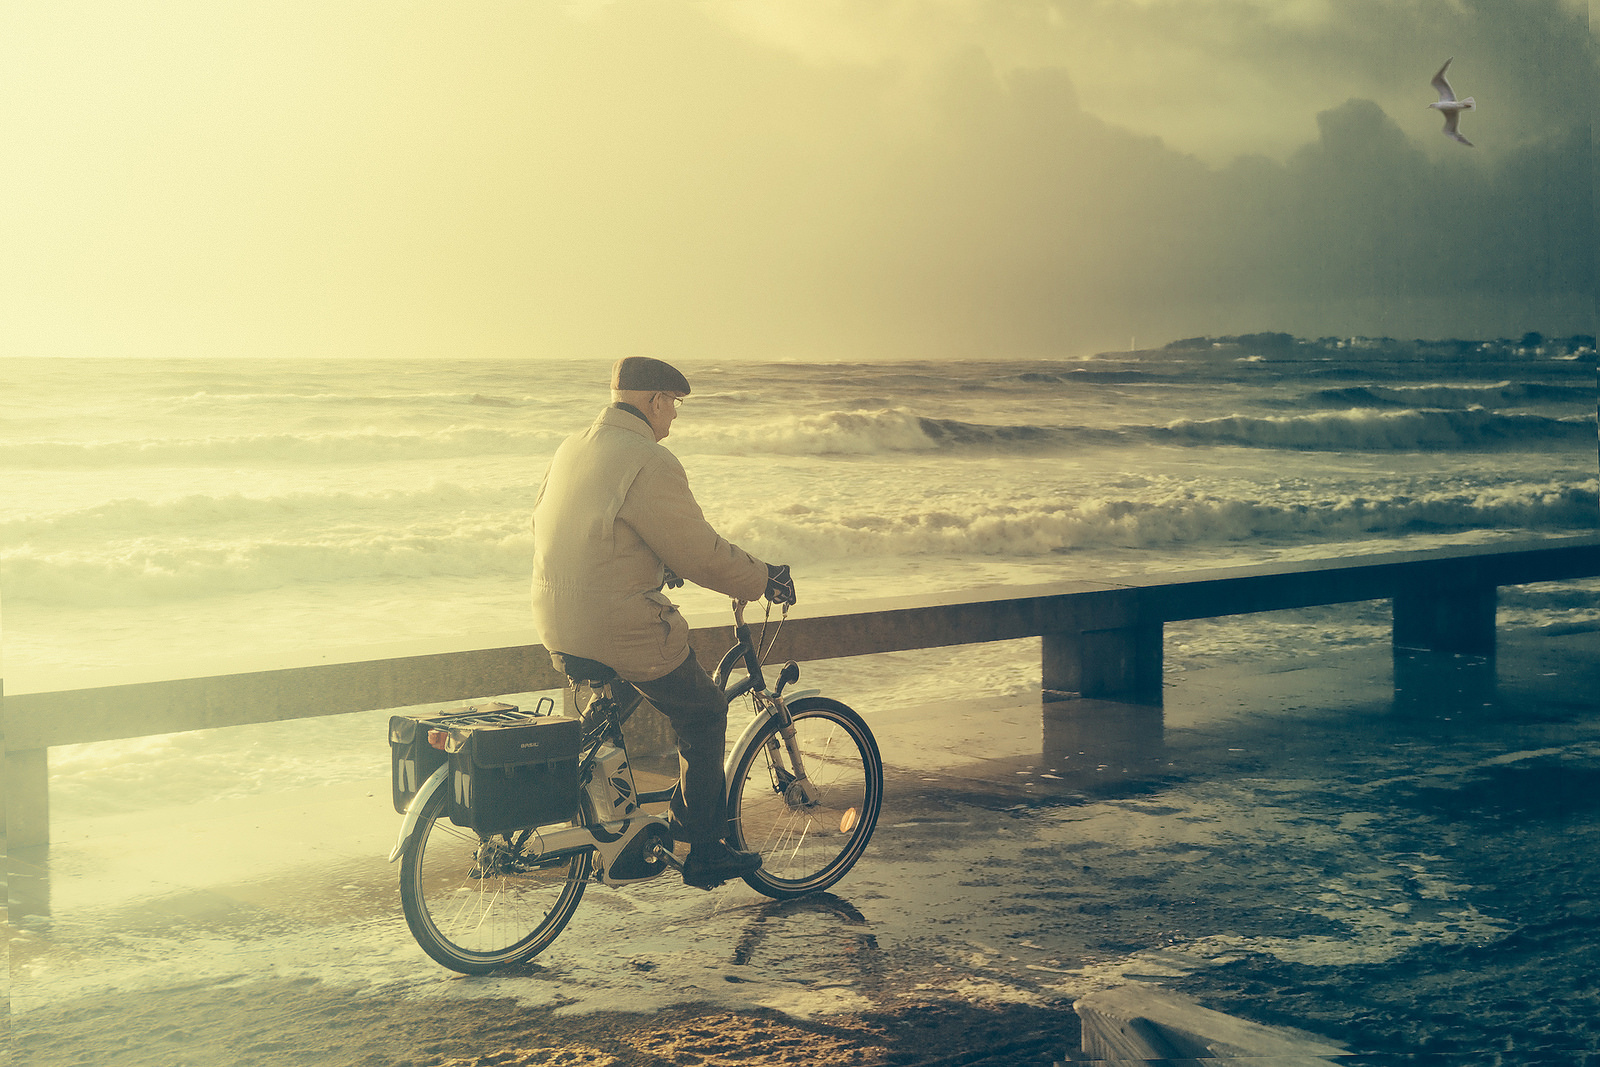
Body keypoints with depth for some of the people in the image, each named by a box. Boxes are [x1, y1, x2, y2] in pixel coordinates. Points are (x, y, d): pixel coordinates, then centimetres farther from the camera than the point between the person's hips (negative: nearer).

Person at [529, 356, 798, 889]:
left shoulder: (572, 448, 11)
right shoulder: (650, 464, -17)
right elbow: (703, 555, -16)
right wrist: (763, 578, 1)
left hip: (557, 624, 9)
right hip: (621, 630, -9)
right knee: (703, 715, 10)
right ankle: (703, 852, 15)